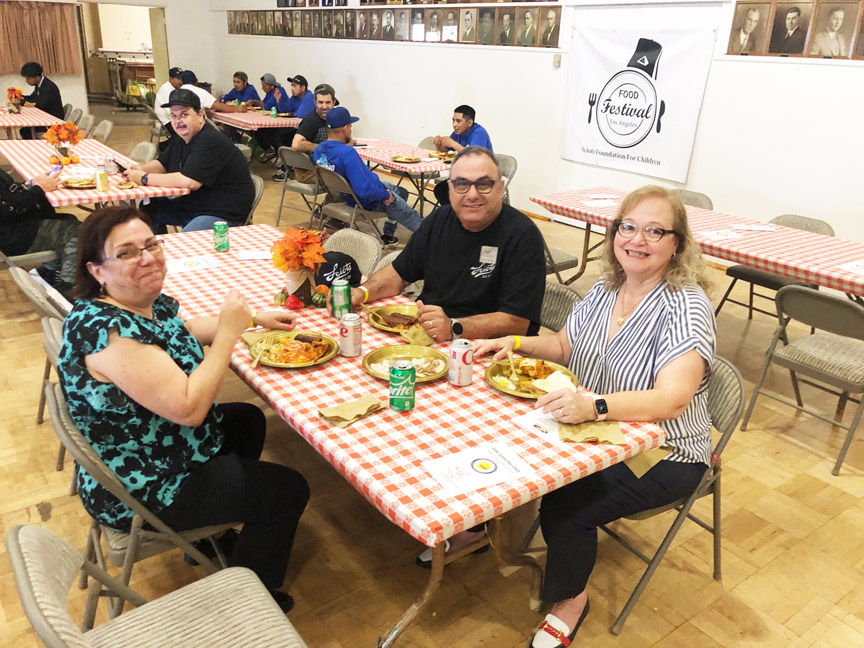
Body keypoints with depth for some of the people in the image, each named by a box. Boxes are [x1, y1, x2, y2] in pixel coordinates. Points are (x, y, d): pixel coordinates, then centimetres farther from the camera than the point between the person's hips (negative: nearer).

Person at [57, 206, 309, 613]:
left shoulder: (148, 301, -5)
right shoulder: (108, 330, -33)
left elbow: (182, 330, 18)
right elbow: (188, 408, -35)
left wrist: (254, 318, 10)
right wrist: (229, 332, -28)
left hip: (147, 450, 10)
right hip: (141, 491, -10)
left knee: (249, 420, 29)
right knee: (288, 492, -1)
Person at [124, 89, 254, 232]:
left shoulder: (211, 141, -21)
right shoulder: (181, 139, 11)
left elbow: (190, 181, -29)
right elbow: (162, 164, 23)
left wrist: (145, 178, -21)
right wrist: (141, 169, -1)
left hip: (222, 215, -10)